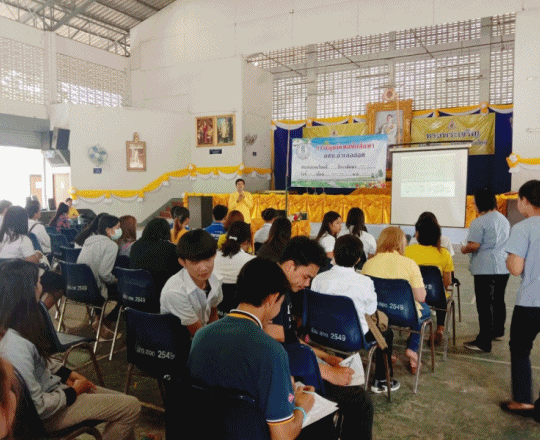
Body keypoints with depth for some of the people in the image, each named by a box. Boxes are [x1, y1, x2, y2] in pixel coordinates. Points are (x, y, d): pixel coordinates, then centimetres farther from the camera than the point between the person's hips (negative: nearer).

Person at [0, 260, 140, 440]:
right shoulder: (16, 347, -35)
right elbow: (38, 407, -27)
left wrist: (68, 373, 5)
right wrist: (73, 392, -12)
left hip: (51, 386, 9)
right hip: (49, 413, -9)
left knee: (125, 402, 11)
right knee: (131, 406, -7)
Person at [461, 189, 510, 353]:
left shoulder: (479, 222, -15)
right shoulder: (504, 219, 12)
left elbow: (474, 246, -18)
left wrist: (464, 249, 1)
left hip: (485, 268, -8)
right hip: (503, 267, 8)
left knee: (485, 304, -6)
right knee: (498, 300, 21)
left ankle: (484, 342, -4)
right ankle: (498, 331, 36)